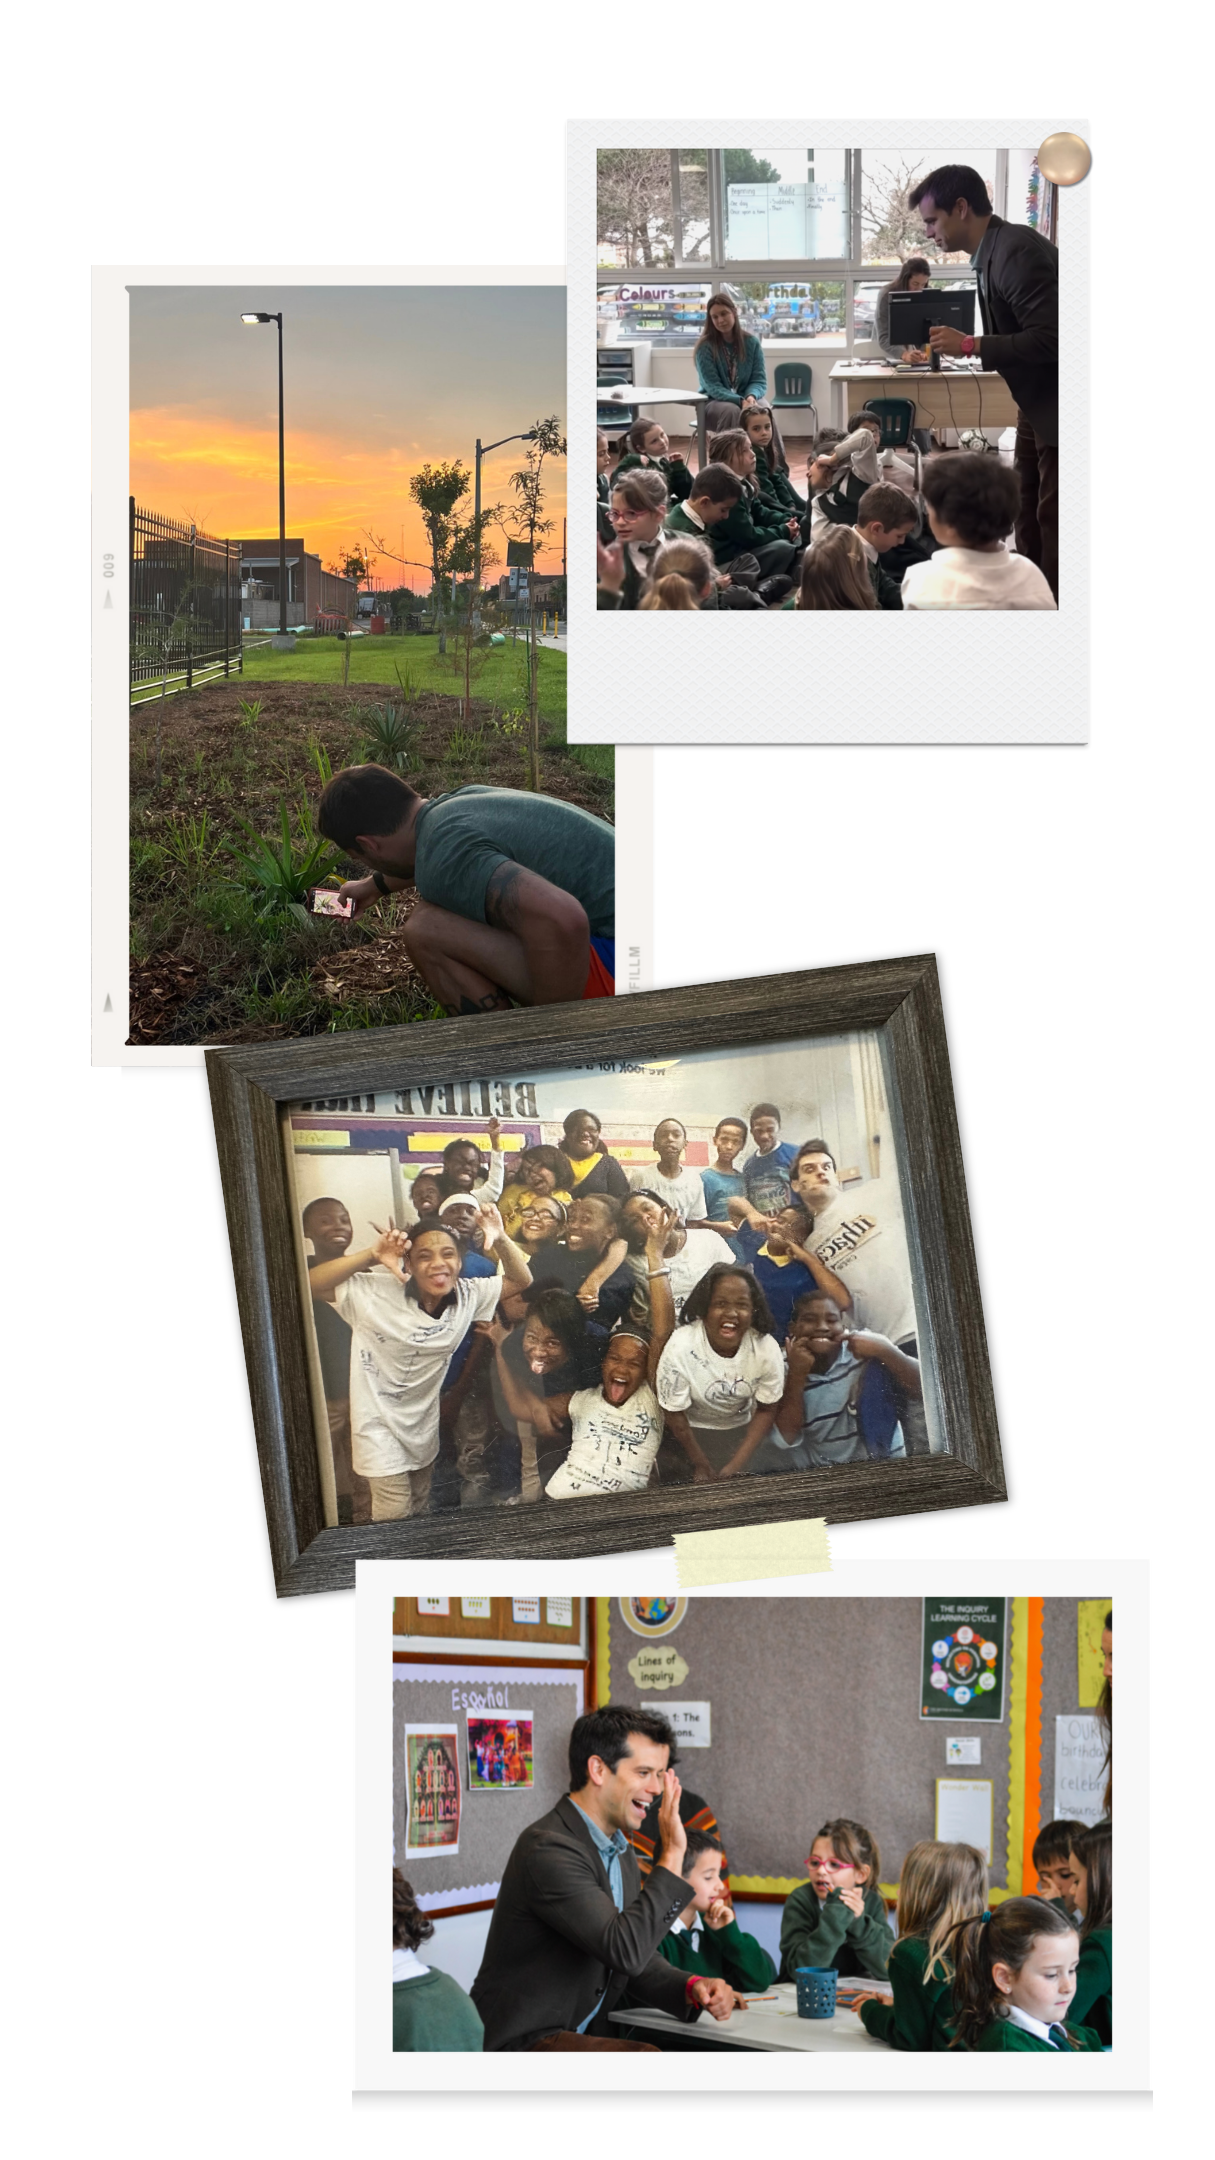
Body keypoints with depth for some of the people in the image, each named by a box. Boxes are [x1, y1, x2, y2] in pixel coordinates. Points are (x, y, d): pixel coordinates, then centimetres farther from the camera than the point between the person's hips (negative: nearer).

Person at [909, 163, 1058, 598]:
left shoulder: (1018, 251, -24)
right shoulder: (994, 250, 6)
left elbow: (1049, 337, -28)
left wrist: (969, 345, -25)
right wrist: (954, 346, 4)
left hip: (1055, 403, -10)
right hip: (1036, 401, 10)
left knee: (1051, 518, -6)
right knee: (1027, 512, 14)